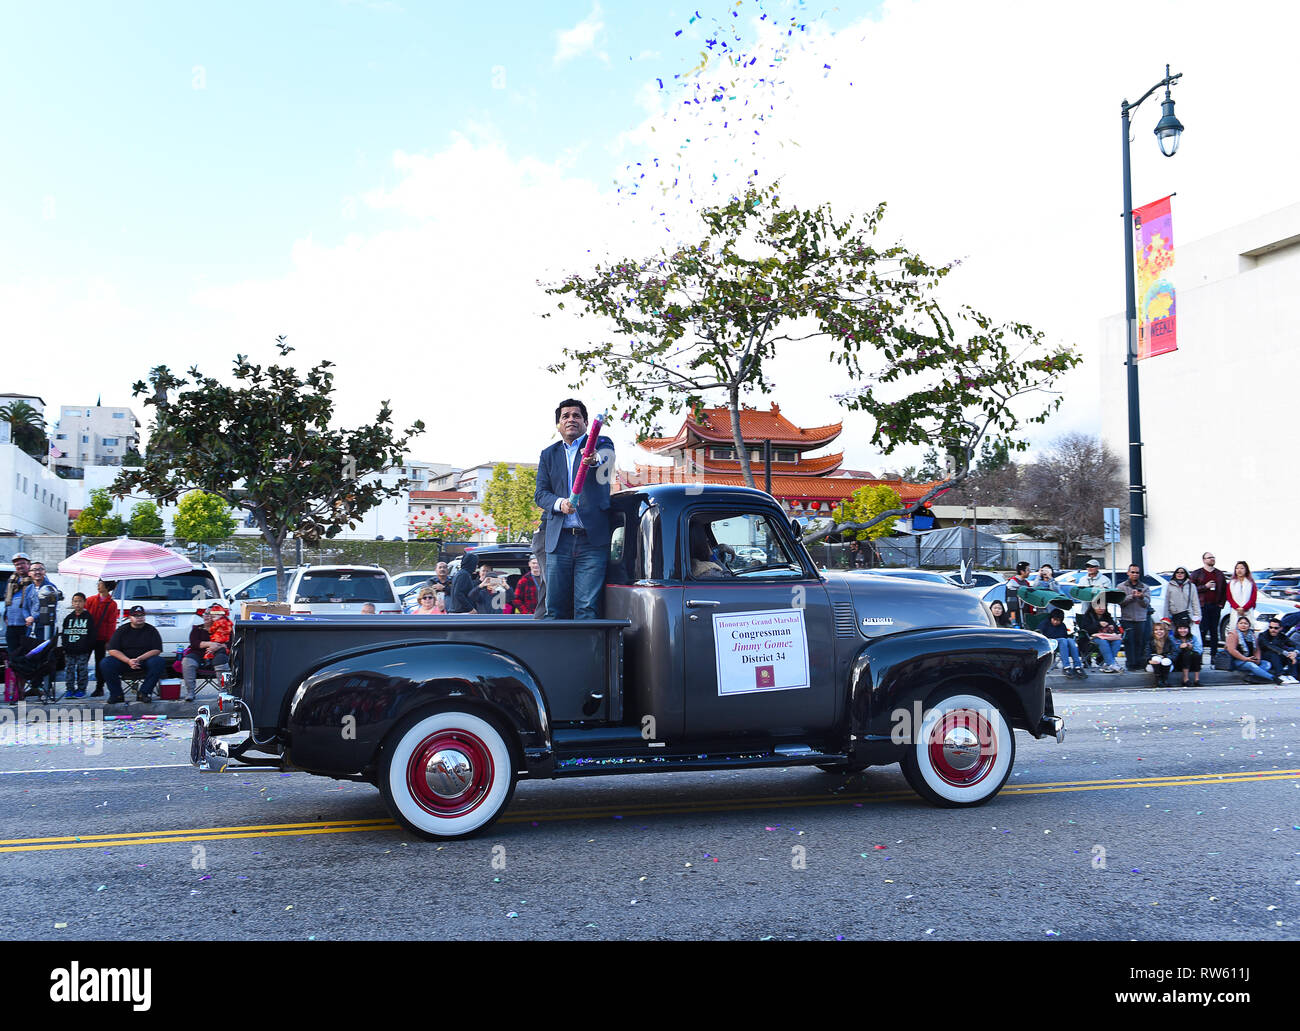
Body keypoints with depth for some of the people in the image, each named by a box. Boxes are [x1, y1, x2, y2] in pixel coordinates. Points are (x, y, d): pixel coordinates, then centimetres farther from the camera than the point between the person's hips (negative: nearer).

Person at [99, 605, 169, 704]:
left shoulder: (151, 630, 4)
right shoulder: (122, 630, 5)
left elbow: (157, 650, -5)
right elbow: (112, 650, -4)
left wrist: (139, 659, -20)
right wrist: (128, 661, -20)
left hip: (145, 659, -1)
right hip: (124, 660, 1)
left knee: (159, 662, -32)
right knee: (105, 664, -25)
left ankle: (144, 692, -20)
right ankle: (116, 694, -13)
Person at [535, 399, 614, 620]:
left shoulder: (601, 444, 6)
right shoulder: (548, 455, 18)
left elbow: (607, 458, -19)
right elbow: (540, 494, 11)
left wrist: (595, 459, -43)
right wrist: (559, 503, -12)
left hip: (592, 539, -3)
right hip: (559, 540, 3)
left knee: (588, 609, -8)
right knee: (554, 609, 2)